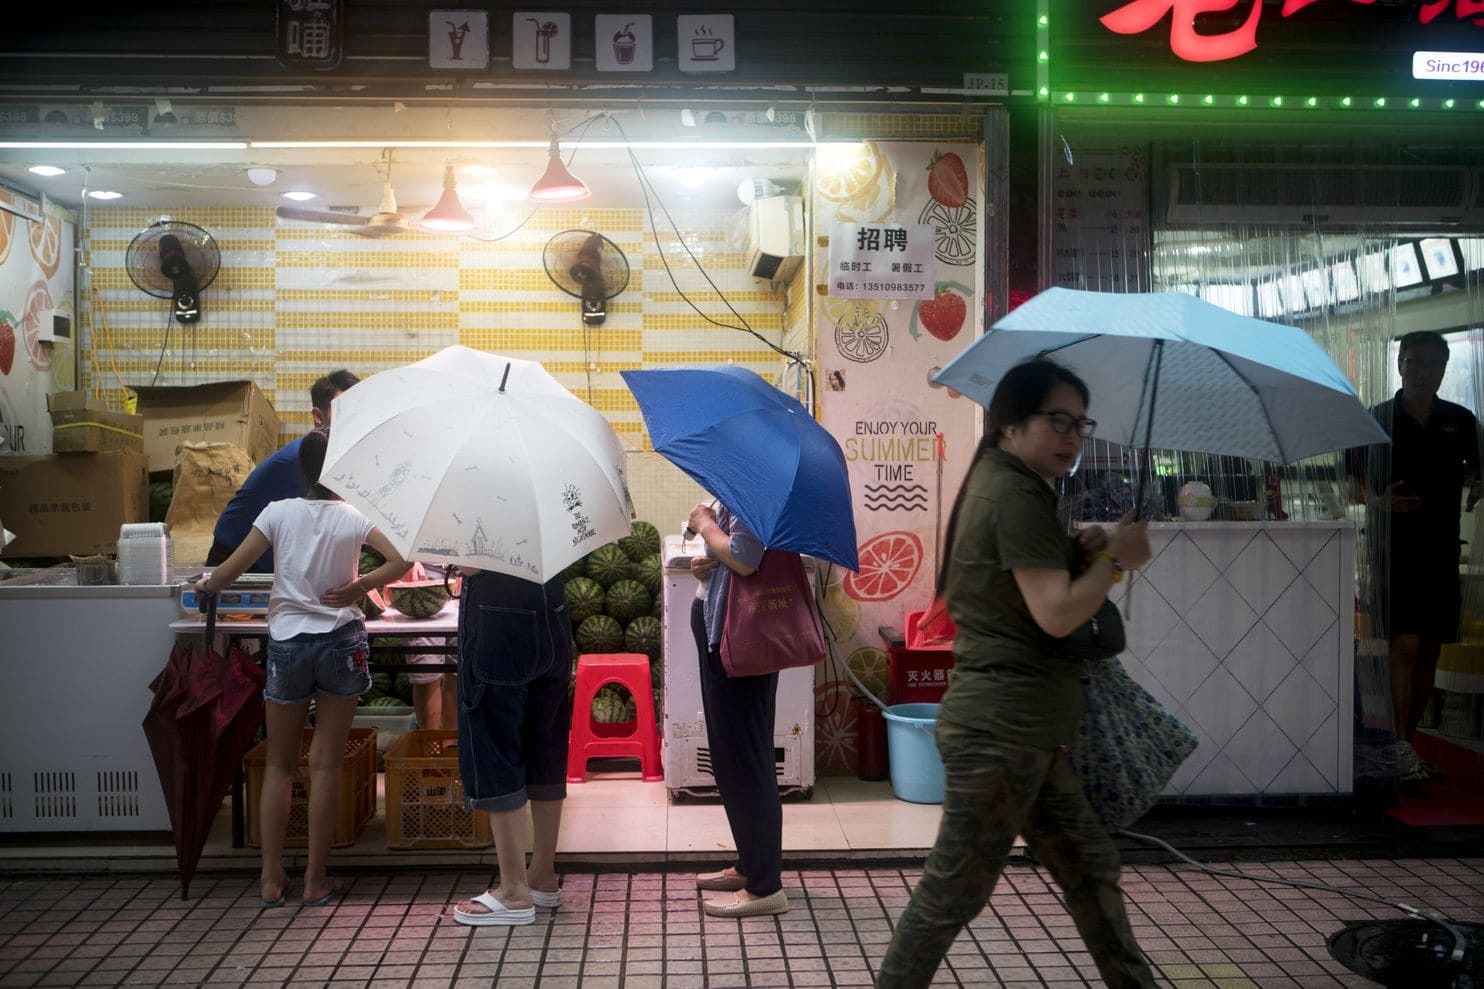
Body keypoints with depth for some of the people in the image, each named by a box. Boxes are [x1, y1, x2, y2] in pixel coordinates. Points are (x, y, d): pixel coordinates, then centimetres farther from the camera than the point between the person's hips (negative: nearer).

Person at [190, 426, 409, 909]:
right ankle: (316, 880, 10)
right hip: (341, 643, 0)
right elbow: (400, 561, -14)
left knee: (279, 764, 13)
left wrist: (204, 585, 16)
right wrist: (359, 586, -1)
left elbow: (230, 570, -4)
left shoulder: (279, 512, -4)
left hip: (288, 646, 1)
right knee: (326, 764, 6)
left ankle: (272, 878, 14)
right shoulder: (354, 517, -5)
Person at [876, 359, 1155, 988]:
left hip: (1019, 729, 11)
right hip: (1001, 729, -11)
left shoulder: (995, 485, 15)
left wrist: (1079, 553, 3)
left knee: (1089, 865, 19)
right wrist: (1116, 559, -7)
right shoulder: (1018, 495, -15)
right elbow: (1057, 614, -21)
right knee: (954, 891, -2)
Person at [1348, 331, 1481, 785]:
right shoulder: (1376, 420, -1)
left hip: (1442, 548, 4)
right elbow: (1353, 487, 3)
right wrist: (1380, 500, -18)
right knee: (1405, 645, -12)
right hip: (1394, 548, -4)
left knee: (1430, 649, 7)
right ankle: (1401, 749, -8)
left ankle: (1407, 744, 18)